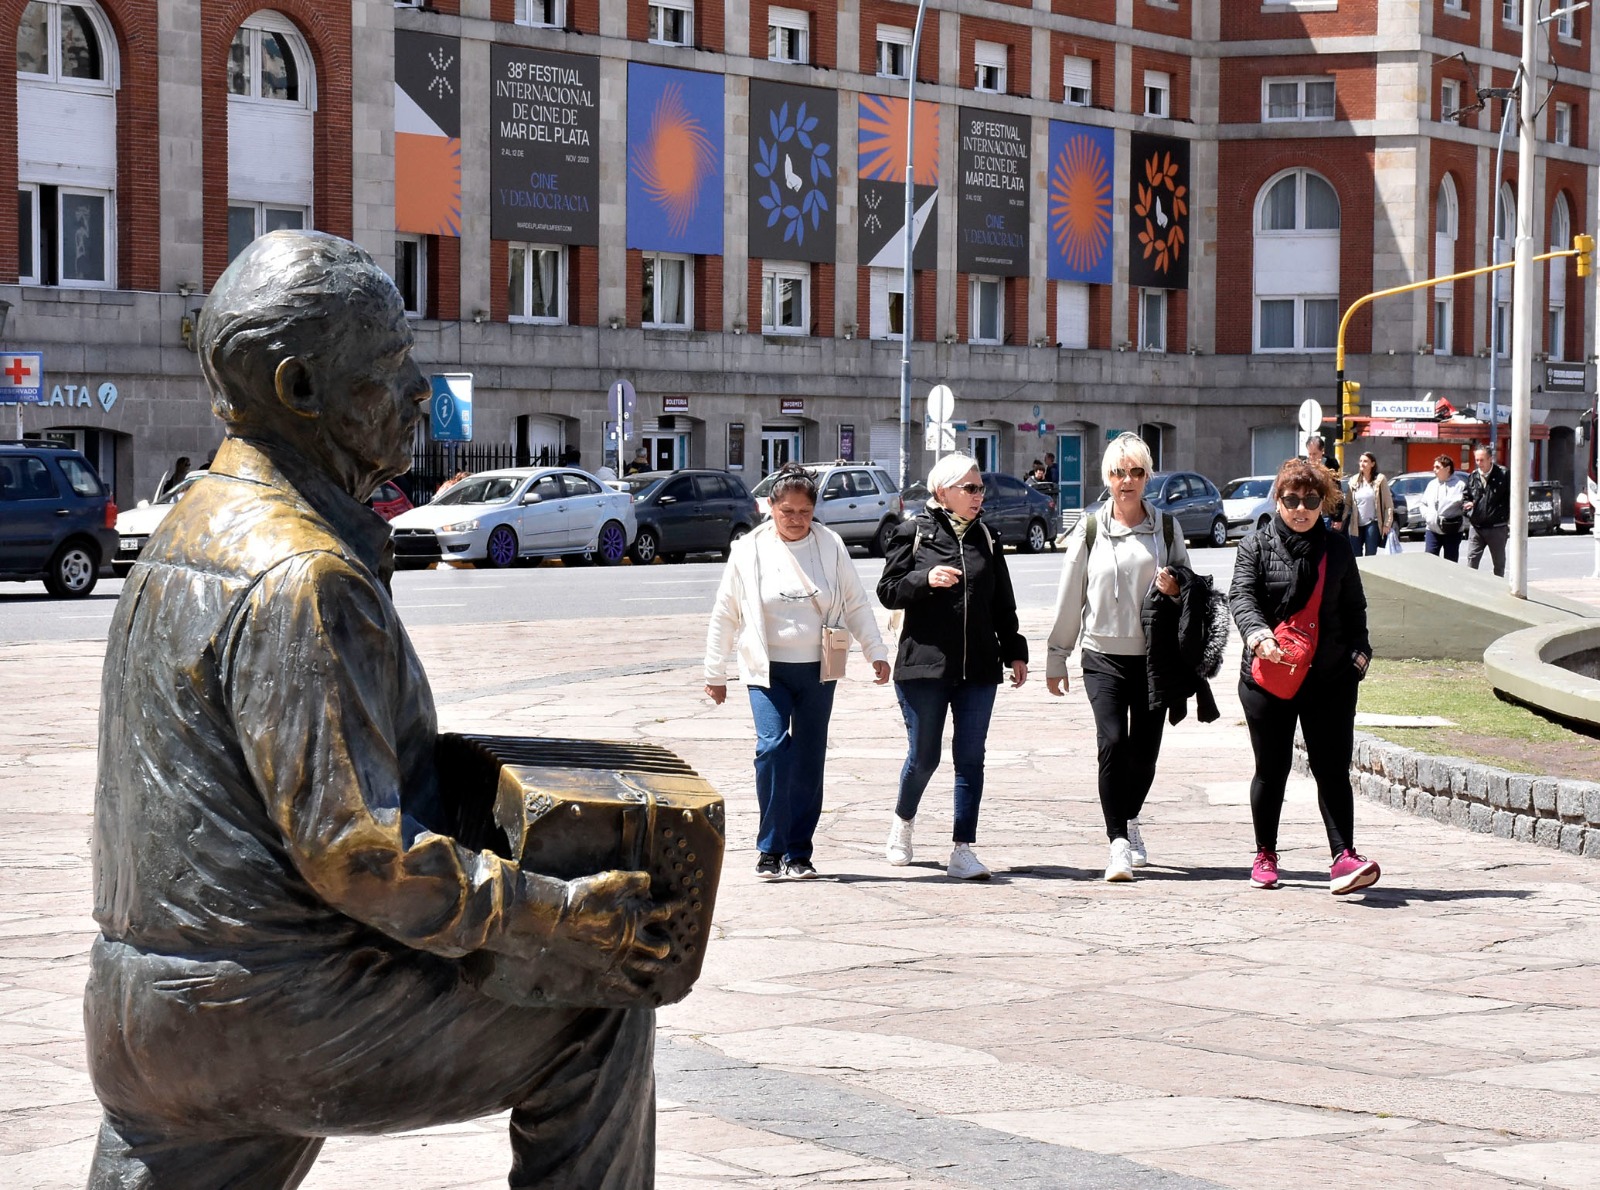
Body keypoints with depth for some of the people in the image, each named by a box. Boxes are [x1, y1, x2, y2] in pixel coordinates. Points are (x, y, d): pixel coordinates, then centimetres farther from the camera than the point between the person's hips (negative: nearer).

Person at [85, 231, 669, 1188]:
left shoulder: (195, 527, 14)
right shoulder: (303, 577, -19)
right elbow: (356, 852, -23)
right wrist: (562, 921, -17)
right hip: (281, 1013, -10)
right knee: (599, 1019, 1)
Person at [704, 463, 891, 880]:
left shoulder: (830, 545, 0)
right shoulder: (748, 550, -1)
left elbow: (856, 604, 8)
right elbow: (725, 616, 6)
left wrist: (876, 652, 3)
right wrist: (715, 672, 8)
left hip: (817, 670, 2)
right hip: (767, 670, -2)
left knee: (809, 760, 5)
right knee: (773, 747, -18)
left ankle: (798, 854, 13)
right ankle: (770, 849, -11)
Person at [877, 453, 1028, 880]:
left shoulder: (985, 538, 11)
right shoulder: (913, 533, -1)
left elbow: (1003, 603, 16)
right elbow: (887, 591, -3)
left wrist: (1015, 652, 13)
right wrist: (926, 580, -18)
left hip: (978, 668, 3)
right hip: (923, 665, -3)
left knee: (970, 759, -1)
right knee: (923, 756, 5)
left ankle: (963, 851, 1)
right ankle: (902, 821, 34)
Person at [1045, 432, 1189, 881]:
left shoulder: (1165, 526, 5)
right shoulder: (1090, 529, 3)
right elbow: (1069, 598, 7)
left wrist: (1175, 589, -9)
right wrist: (1056, 659, 9)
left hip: (1153, 655, 2)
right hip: (1103, 655, -2)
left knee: (1144, 751, 6)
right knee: (1112, 743, -15)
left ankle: (1130, 820, 33)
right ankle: (1118, 843, -11)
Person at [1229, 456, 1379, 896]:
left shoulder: (1338, 549, 11)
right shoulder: (1256, 547, 3)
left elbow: (1354, 608, 18)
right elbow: (1241, 596, -11)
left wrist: (1359, 652, 2)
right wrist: (1258, 634, -30)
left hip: (1330, 678, 1)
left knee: (1332, 769, -6)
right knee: (1271, 769, 9)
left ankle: (1344, 857, -12)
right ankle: (1265, 855, 24)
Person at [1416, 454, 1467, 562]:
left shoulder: (1460, 485, -6)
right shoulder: (1432, 484, 12)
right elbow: (1422, 502, 20)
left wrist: (1462, 520, -16)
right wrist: (1426, 514, 4)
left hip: (1452, 532, -5)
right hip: (1432, 531, 5)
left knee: (1450, 564, 3)